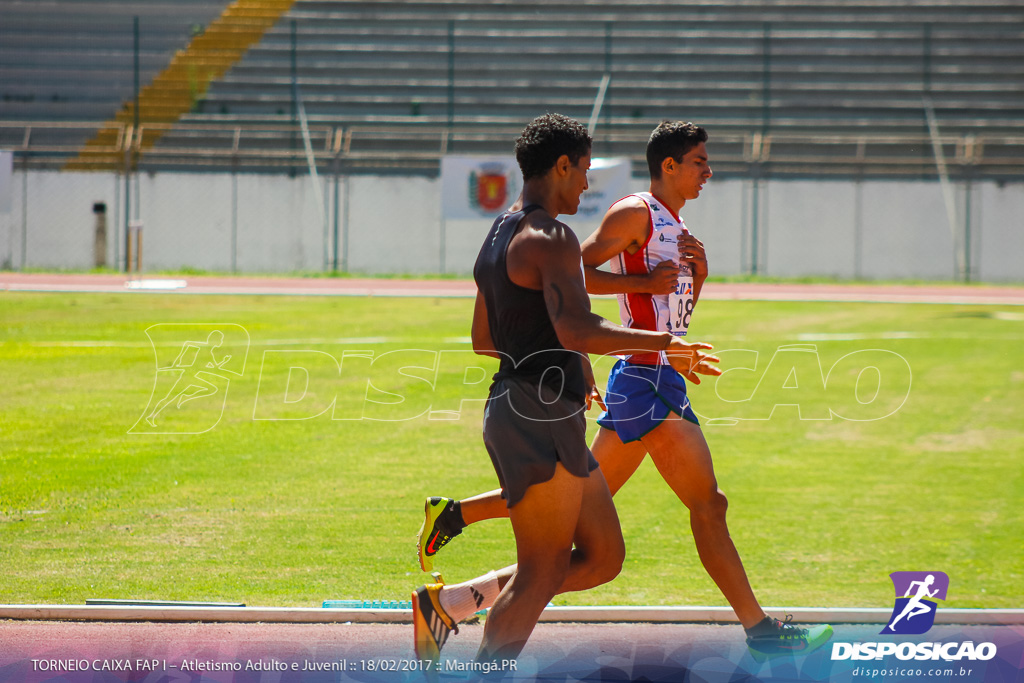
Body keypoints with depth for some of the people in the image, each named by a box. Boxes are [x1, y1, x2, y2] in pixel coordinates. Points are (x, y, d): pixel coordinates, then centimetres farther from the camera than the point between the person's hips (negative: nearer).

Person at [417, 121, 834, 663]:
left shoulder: (674, 227, 21)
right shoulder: (637, 213, -8)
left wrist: (697, 272, 6)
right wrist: (646, 281, -18)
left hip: (661, 374, 10)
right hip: (647, 378, -10)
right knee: (708, 504, -8)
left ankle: (453, 514, 18)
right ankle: (759, 629, -6)